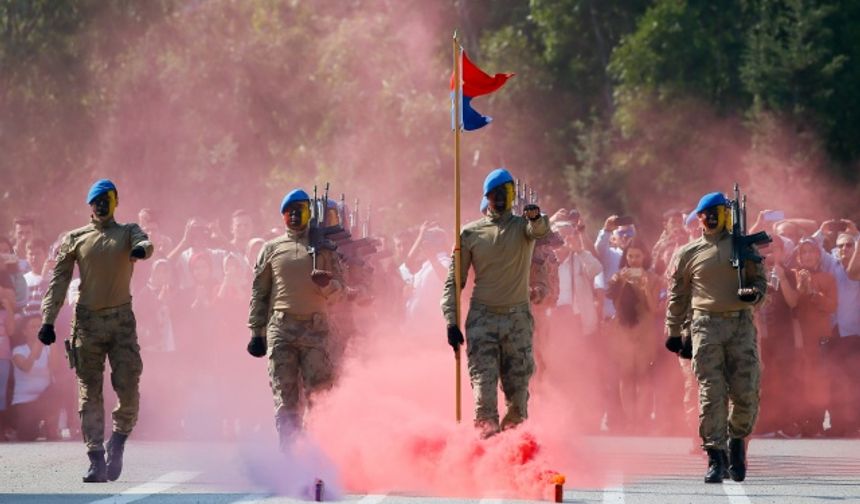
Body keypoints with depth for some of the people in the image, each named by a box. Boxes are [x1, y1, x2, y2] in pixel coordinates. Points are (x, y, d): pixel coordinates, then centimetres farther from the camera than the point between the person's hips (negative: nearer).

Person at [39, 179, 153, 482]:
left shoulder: (127, 232, 9)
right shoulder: (75, 239, 9)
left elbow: (143, 242, -13)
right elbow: (59, 280, 7)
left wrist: (142, 249, -38)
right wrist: (48, 320, -2)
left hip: (121, 320, 0)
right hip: (87, 321, 0)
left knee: (128, 389, -9)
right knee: (89, 393, -2)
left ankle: (118, 442, 16)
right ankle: (96, 461, 0)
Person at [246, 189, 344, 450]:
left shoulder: (322, 247, 12)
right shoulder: (272, 248, 14)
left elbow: (338, 286, 10)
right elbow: (259, 292, 13)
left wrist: (325, 283, -15)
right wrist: (256, 332, 7)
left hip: (315, 327, -1)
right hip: (280, 328, 1)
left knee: (318, 392, -9)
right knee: (285, 395, -3)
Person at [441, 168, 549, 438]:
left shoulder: (523, 225, 4)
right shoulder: (470, 233, 6)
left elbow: (540, 230, -20)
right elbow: (454, 280, 8)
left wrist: (536, 218, -45)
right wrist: (451, 322, -1)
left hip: (518, 318, 0)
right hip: (482, 319, 0)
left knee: (518, 391, 1)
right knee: (484, 389, -11)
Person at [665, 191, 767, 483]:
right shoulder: (688, 254, 10)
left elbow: (760, 279, 15)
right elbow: (677, 294, 14)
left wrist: (754, 292, -8)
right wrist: (673, 332, 11)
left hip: (741, 324, 1)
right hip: (706, 325, -1)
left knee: (747, 393, -5)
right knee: (711, 394, -8)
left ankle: (737, 440, 21)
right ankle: (715, 457, -4)